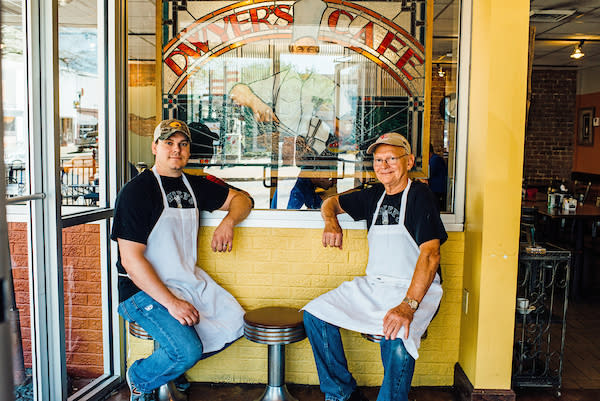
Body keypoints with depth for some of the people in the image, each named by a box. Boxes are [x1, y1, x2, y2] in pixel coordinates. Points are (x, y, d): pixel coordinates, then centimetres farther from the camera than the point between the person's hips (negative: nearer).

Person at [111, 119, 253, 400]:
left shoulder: (194, 186, 9)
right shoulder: (136, 191, -12)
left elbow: (240, 198, 20)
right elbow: (131, 260, -17)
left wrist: (228, 222, -4)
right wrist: (171, 302, -22)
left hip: (190, 281, 7)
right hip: (146, 289, -7)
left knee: (236, 324, -2)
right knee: (188, 349, -23)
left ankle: (172, 364, 18)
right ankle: (139, 378, 10)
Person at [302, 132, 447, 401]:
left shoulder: (419, 195, -9)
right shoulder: (374, 197, 11)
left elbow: (430, 255, -20)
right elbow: (331, 202, 26)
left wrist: (408, 306, -32)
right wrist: (331, 222, 0)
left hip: (415, 289, -6)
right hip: (372, 286, 7)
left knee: (397, 341, -35)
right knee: (314, 314, -5)